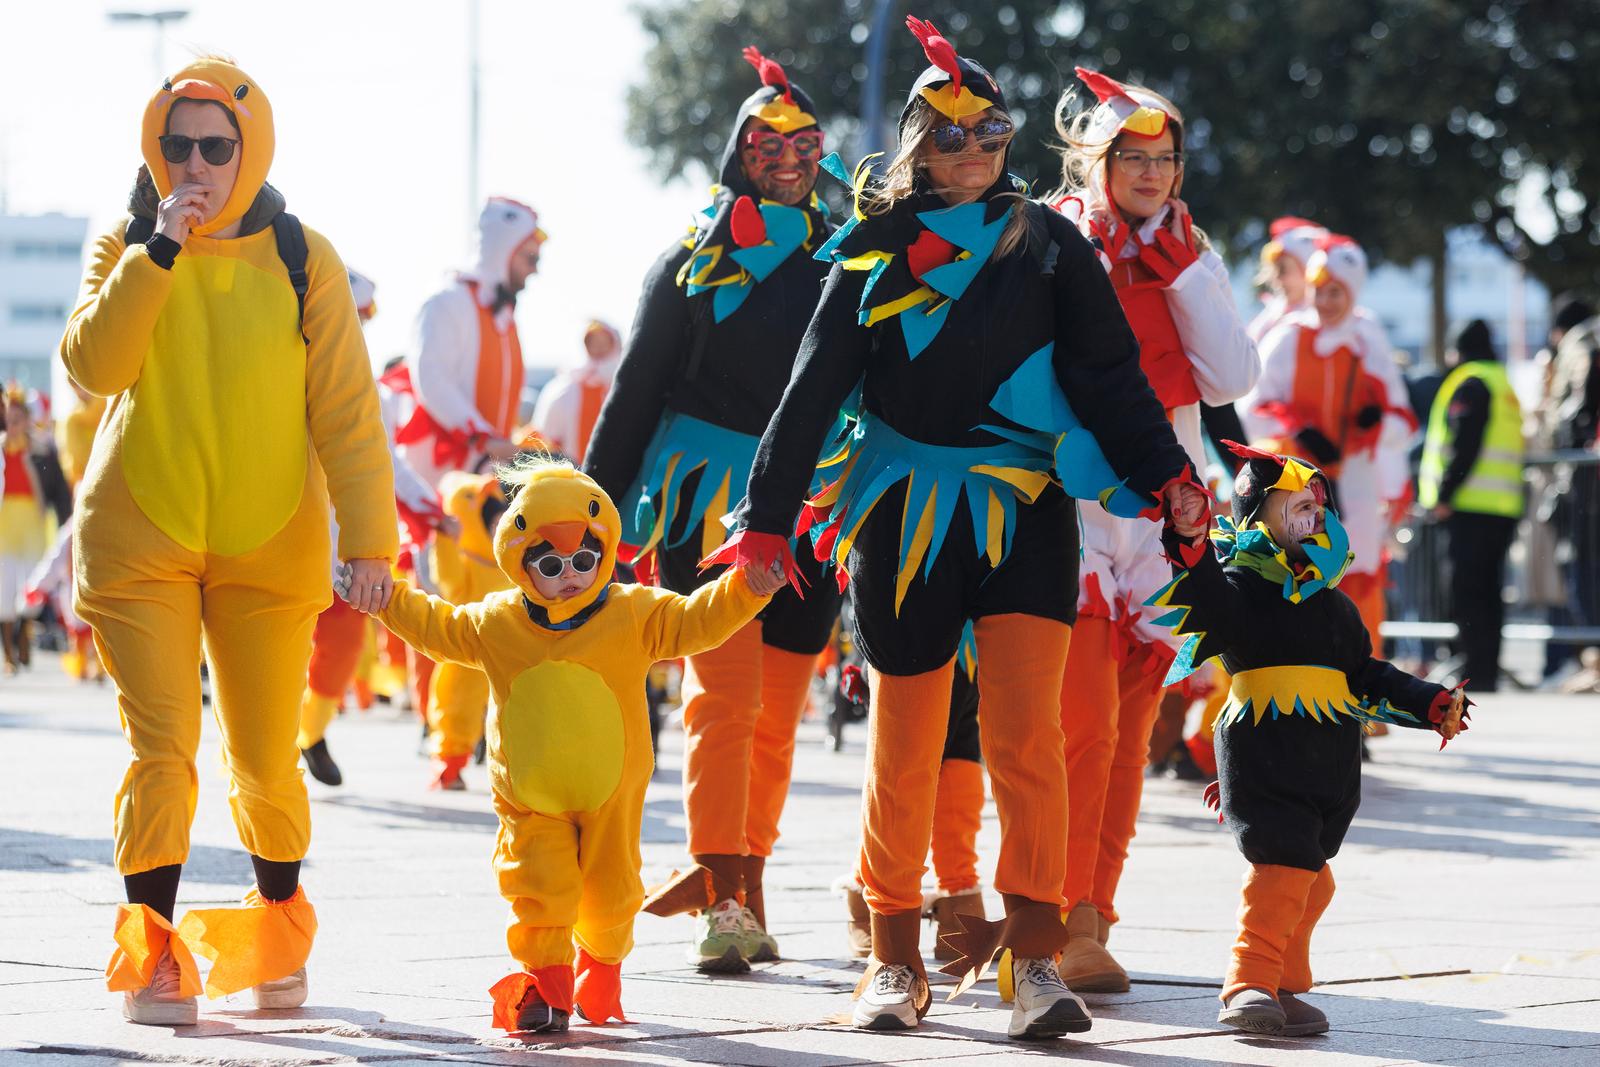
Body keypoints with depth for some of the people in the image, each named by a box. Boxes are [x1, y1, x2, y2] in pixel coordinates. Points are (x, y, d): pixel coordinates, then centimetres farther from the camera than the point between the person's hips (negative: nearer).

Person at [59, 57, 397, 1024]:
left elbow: (346, 409, -2)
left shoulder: (303, 259, 0)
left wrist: (369, 536, -8)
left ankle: (279, 938, 29)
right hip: (141, 537, 0)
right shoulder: (127, 250, 3)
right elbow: (96, 365, -14)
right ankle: (153, 955, -7)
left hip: (270, 544, 0)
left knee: (266, 757, 8)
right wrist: (160, 250, -19)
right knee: (162, 745, -11)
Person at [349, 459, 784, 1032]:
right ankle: (545, 982, 5)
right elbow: (435, 626, 13)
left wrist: (746, 589, -28)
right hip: (530, 799, 0)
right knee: (540, 886, -9)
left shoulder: (634, 615, -8)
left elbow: (696, 620, -13)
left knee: (610, 889, 10)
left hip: (610, 791, 0)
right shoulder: (495, 624, -2)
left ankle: (601, 969, 36)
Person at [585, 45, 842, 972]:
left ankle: (744, 892, 11)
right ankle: (724, 902, -16)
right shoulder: (696, 259, 6)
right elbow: (637, 389, 6)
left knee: (778, 711, 4)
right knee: (724, 693, -13)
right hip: (709, 499, -3)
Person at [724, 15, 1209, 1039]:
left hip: (1025, 510, -1)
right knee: (905, 749, 4)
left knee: (1026, 733, -13)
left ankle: (1035, 956, -11)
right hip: (903, 519, 1)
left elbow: (1108, 371, 1)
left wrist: (1163, 472, -13)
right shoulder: (874, 251, 7)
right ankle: (896, 961, 15)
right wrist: (766, 521, -1)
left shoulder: (1047, 244, 6)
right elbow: (815, 388, 5)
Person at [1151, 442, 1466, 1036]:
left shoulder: (1331, 602, 20)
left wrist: (1430, 706, 19)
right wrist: (1190, 549, -43)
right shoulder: (1242, 585, -3)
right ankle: (1248, 985, -20)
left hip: (1329, 764, 7)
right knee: (1282, 860, -20)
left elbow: (1365, 677, 27)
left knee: (1310, 875, 11)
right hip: (1263, 756, -7)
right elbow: (1209, 604, -26)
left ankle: (1283, 987, 22)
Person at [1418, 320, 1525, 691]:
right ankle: (1487, 672, 14)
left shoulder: (1470, 384, -8)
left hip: (1473, 507, -9)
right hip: (1504, 507, 9)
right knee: (1488, 591, 12)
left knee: (1467, 593, -9)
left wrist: (1445, 494, -15)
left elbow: (1463, 445, -17)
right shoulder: (1504, 385, 22)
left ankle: (1476, 672, -14)